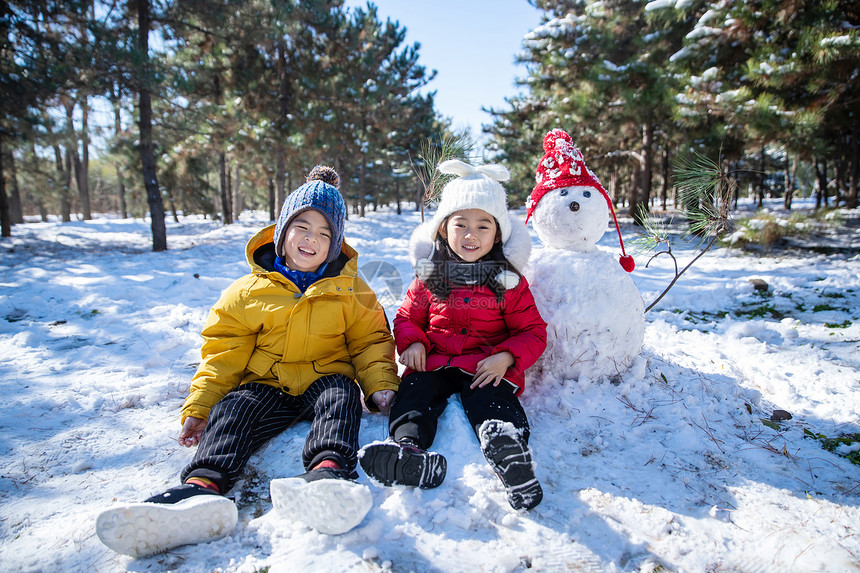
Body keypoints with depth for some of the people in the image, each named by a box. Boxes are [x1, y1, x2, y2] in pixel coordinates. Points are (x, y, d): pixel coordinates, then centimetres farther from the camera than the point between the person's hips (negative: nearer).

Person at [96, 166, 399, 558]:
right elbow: (224, 352, 7)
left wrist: (381, 386, -10)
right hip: (266, 383, 1)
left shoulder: (349, 290, 6)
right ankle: (202, 487, -52)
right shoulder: (250, 291, 7)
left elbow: (370, 341, 8)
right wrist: (199, 406, -2)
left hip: (324, 381, -1)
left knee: (341, 393, -33)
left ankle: (327, 471, -58)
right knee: (231, 408, -27)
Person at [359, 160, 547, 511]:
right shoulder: (429, 276, 12)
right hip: (434, 363, 2)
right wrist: (411, 342, -2)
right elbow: (407, 316, 21)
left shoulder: (509, 282, 7)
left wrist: (507, 356, -13)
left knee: (493, 402, -32)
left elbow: (532, 331, 7)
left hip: (487, 367, -1)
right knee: (413, 393, -28)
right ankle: (409, 449, -54)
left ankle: (507, 449, -60)